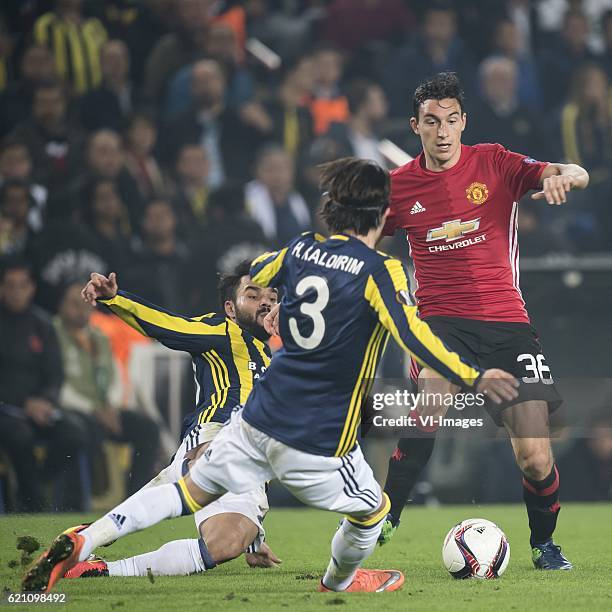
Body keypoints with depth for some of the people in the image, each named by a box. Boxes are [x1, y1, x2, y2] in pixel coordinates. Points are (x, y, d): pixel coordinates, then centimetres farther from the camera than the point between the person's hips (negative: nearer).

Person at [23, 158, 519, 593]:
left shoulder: (301, 249, 5)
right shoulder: (379, 271, -13)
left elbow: (253, 275, 25)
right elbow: (412, 335, -25)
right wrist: (472, 378, -26)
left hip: (260, 417, 6)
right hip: (320, 442, -6)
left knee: (191, 493, 17)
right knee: (372, 511, 22)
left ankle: (82, 542, 4)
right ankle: (340, 581, 47)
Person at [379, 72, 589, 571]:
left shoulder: (494, 163, 1)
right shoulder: (400, 185, 6)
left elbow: (579, 176, -7)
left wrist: (562, 175, -29)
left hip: (506, 320, 0)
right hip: (441, 319, 0)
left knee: (536, 459, -6)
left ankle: (544, 544, 22)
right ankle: (384, 520, -23)